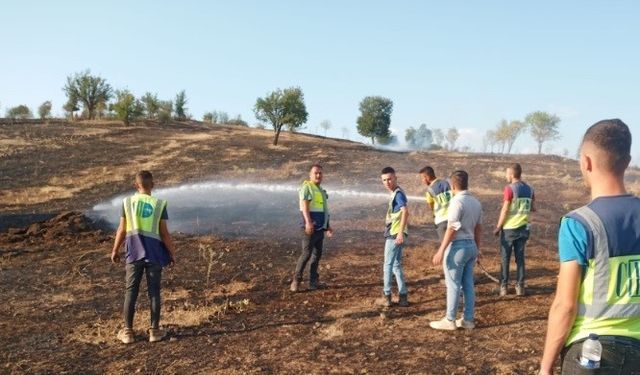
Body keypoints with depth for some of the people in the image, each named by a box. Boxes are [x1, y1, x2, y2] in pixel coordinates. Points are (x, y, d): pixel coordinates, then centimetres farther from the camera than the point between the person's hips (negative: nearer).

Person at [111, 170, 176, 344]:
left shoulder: (127, 202, -2)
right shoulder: (159, 204, -7)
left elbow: (122, 230, 0)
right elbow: (164, 233, -7)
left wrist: (115, 250, 14)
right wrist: (172, 253, 4)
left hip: (134, 253, 1)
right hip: (154, 253, -1)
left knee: (131, 292, 10)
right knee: (154, 292, 8)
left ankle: (127, 331, 17)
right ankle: (154, 330, 14)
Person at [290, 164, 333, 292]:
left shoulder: (320, 189, 20)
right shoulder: (307, 187, -7)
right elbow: (304, 205, -20)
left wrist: (327, 225, 25)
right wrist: (308, 222, -32)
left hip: (320, 227, 9)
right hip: (310, 227, -9)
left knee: (317, 254, 10)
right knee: (306, 254, -10)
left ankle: (313, 281, 17)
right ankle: (296, 280, -2)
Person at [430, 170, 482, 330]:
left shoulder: (457, 202, -17)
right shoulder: (476, 202, 8)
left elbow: (451, 229, -20)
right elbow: (478, 228, 14)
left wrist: (441, 251, -17)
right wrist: (477, 248, 24)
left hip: (458, 246, -8)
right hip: (471, 245, 8)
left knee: (453, 285, 0)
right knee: (468, 284, 12)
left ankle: (449, 320, 8)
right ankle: (468, 319, 19)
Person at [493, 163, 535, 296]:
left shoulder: (509, 188, -13)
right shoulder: (529, 189, 5)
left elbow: (505, 210, -13)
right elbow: (532, 208, 11)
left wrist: (498, 227, -5)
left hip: (509, 228, -5)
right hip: (523, 228, 5)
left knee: (505, 258, 4)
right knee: (520, 257, 10)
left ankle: (504, 286, 7)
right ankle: (520, 286, 11)